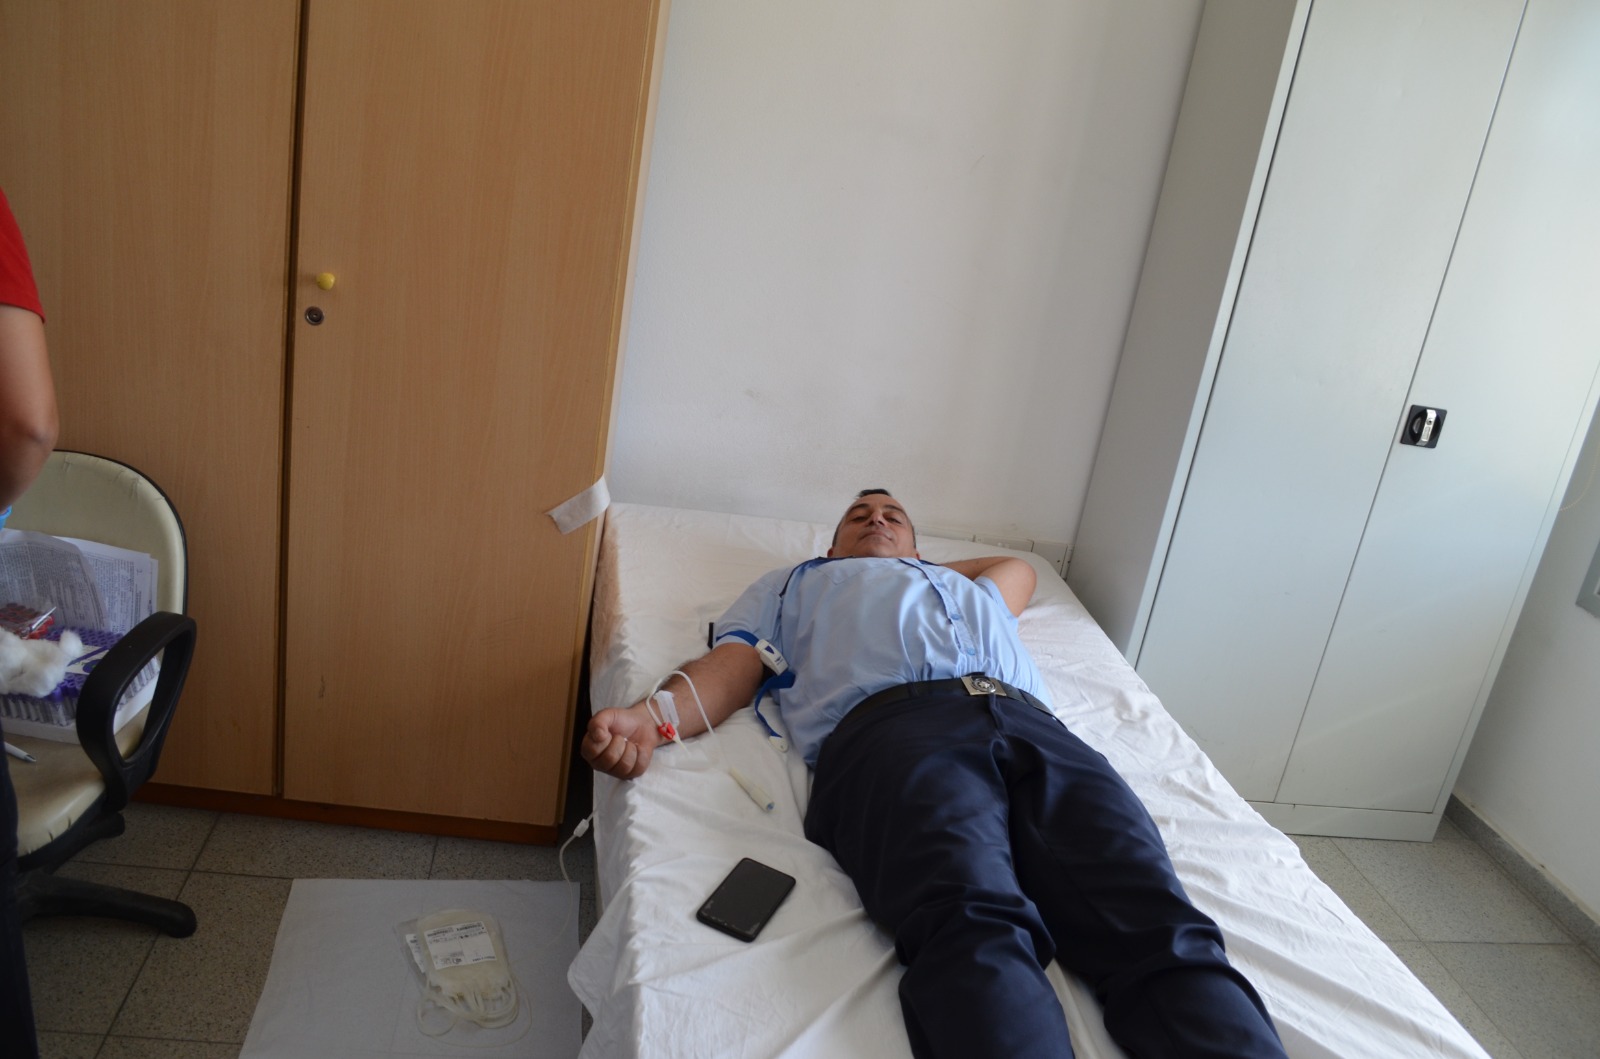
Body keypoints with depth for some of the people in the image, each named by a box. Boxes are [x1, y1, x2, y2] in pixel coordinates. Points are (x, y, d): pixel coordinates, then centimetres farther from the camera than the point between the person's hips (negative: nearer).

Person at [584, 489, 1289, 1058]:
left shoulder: (971, 588, 48)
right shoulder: (795, 582, 39)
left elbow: (1018, 565, 72)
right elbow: (731, 668, 21)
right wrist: (652, 716, 0)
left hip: (1032, 724, 4)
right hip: (890, 721, -3)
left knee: (1163, 929, -26)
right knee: (980, 926, -37)